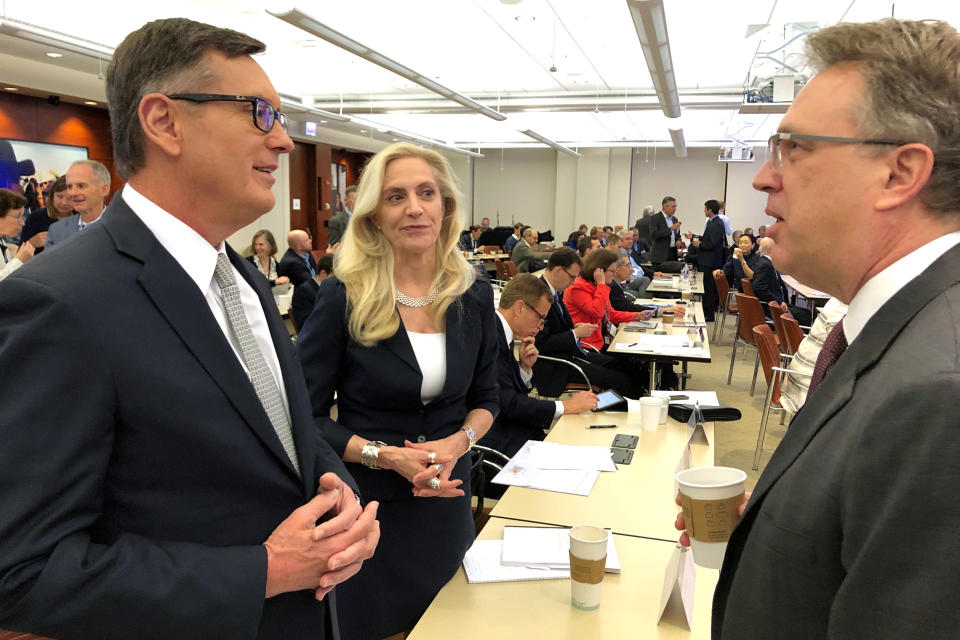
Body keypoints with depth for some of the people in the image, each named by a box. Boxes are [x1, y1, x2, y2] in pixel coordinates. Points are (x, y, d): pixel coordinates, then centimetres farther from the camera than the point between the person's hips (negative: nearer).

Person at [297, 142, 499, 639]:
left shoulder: (474, 297, -3)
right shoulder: (343, 298, -14)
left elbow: (485, 398, 7)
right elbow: (306, 416, -10)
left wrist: (458, 441, -13)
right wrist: (386, 455, -22)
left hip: (446, 500, 4)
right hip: (364, 506, -3)